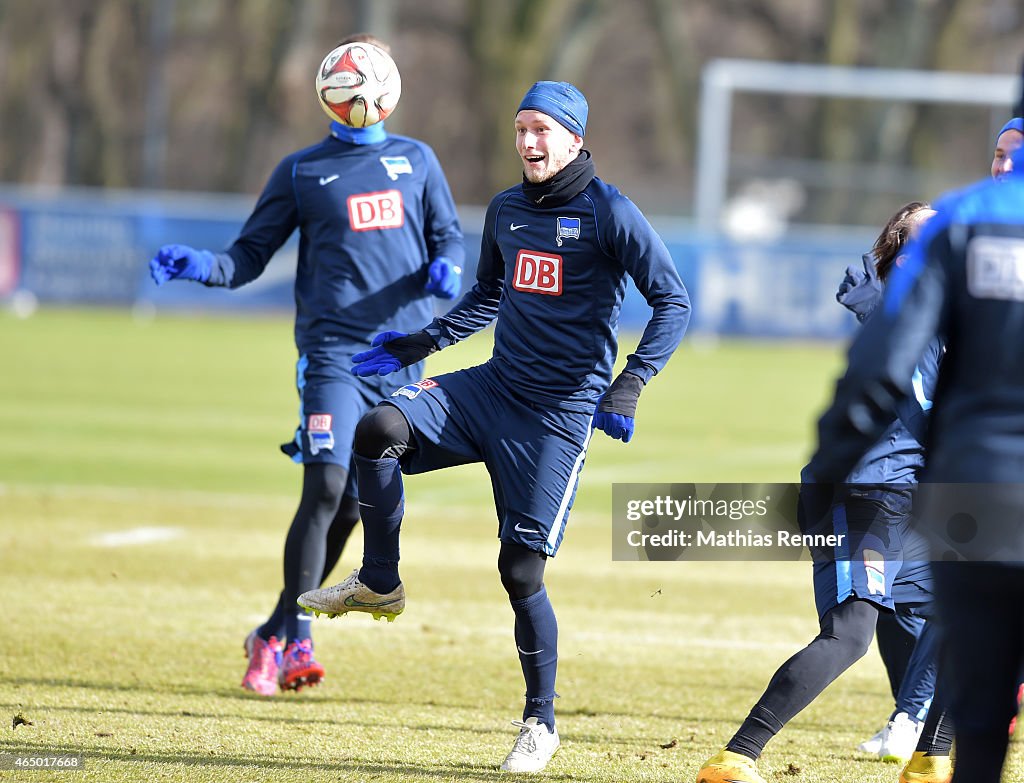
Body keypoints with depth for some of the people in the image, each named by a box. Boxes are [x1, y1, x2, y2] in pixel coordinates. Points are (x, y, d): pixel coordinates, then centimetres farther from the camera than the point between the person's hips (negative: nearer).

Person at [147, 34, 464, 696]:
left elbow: (448, 235, 18)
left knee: (355, 504, 4)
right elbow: (253, 253, 7)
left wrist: (445, 268, -5)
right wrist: (202, 267, -12)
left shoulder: (417, 160, 15)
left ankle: (280, 635, 15)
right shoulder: (302, 171, 9)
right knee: (325, 487, -18)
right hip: (333, 350, -3)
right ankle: (293, 636, -12)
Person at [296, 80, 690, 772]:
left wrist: (628, 387, -22)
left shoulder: (608, 213, -9)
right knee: (379, 429, -21)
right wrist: (416, 346, 22)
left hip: (562, 412, -5)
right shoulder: (507, 210, 11)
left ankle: (541, 720, 10)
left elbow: (673, 301, -11)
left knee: (521, 568, -7)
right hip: (491, 389, 5)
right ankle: (379, 584, -4)